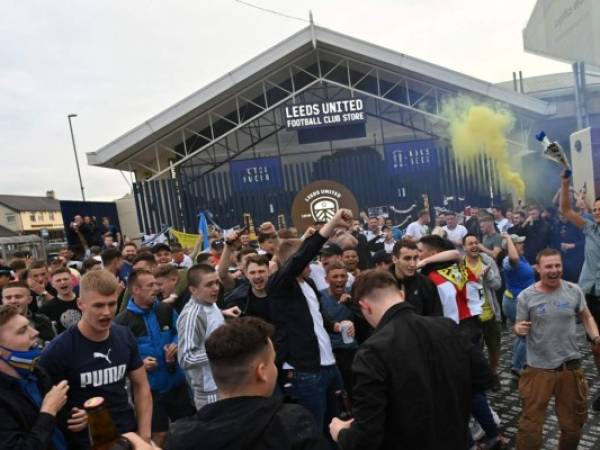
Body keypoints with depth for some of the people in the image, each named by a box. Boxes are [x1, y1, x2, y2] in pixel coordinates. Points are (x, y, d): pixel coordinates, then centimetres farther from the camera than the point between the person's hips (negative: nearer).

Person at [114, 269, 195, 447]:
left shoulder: (166, 309, -2)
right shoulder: (122, 322, -12)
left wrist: (176, 345, -11)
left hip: (176, 381, 4)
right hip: (149, 388, -4)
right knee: (159, 434, 11)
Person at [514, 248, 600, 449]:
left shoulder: (574, 291, -5)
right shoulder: (526, 296, -11)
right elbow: (519, 326, -4)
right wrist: (519, 329, -27)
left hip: (571, 366, 3)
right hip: (539, 368, -3)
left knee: (573, 422, 21)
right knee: (531, 423, 4)